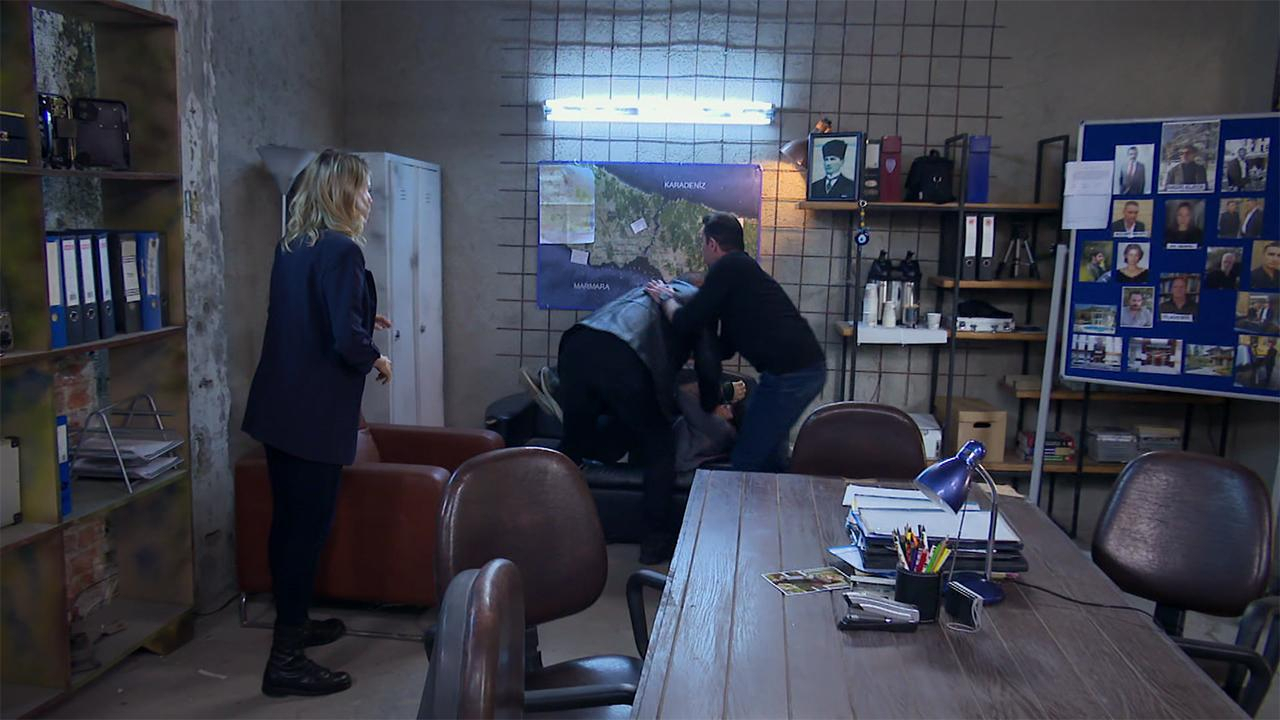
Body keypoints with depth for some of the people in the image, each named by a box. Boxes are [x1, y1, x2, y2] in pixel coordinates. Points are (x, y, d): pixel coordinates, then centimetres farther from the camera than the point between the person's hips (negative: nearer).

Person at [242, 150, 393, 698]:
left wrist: (361, 318, 22)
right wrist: (376, 358, -4)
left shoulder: (291, 246, 9)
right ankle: (285, 661, 7)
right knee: (308, 527, -1)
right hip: (316, 414, -9)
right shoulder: (341, 251, -17)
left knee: (289, 520, 19)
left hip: (277, 407, 9)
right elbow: (346, 339, -23)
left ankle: (294, 624, 36)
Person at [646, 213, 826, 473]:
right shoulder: (743, 268, 23)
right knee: (767, 449, 24)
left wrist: (666, 298, 11)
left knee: (747, 460, -1)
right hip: (809, 366, 10)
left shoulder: (728, 267, -6)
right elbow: (725, 348, 28)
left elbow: (686, 323, -9)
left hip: (789, 374, -10)